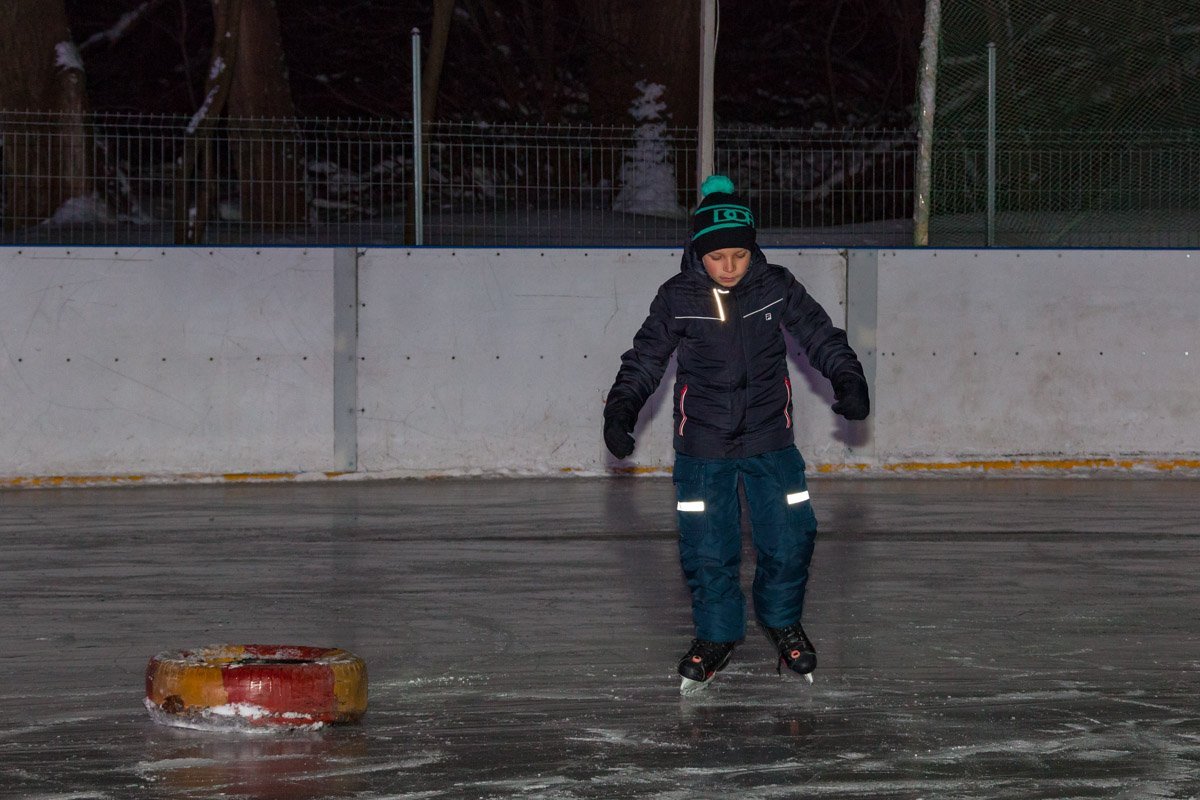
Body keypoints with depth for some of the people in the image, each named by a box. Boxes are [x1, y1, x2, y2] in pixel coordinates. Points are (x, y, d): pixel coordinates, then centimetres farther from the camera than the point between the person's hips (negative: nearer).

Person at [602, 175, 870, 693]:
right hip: (702, 448, -1)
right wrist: (621, 410, -10)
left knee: (789, 538, 1)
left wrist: (847, 378, -12)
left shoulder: (776, 288, -5)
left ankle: (782, 621, 27)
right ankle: (716, 635, 21)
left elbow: (819, 334, 1)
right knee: (706, 549, 0)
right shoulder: (677, 299, -7)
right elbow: (645, 360, 0)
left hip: (770, 442, 1)